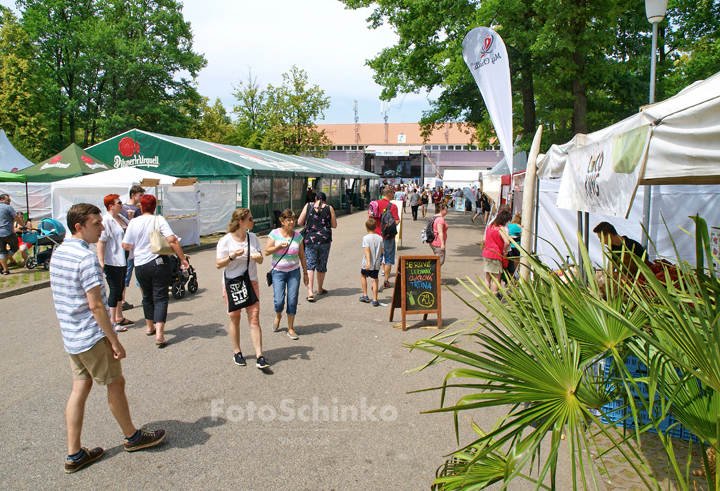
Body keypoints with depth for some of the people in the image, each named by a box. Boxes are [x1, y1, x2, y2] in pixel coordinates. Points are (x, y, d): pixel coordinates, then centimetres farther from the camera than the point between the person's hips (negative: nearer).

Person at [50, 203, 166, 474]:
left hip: (71, 337, 8)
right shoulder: (86, 258, -22)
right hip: (93, 338, -8)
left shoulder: (57, 253, 7)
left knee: (80, 388, 14)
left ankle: (74, 454, 19)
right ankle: (132, 436, 27)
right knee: (115, 383, 8)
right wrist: (115, 341, -17)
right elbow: (96, 305, -23)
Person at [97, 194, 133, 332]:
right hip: (112, 261, -9)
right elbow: (100, 242, -21)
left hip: (123, 260, 9)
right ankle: (113, 322, 8)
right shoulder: (106, 220, -17)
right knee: (114, 291, -2)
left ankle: (119, 318, 29)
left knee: (120, 289, 17)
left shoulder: (121, 218, 9)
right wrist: (101, 261, -26)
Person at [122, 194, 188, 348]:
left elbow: (126, 246, 2)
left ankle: (150, 327, 36)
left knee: (147, 296, 21)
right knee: (160, 298, 0)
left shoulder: (133, 222, -2)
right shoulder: (159, 220, -8)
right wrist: (183, 259, -13)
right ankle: (159, 334, -12)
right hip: (159, 263, -2)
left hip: (140, 265, 3)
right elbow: (172, 240, -18)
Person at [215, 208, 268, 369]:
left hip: (251, 283, 3)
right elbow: (218, 264, -7)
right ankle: (237, 352, 26)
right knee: (235, 319, 8)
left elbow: (261, 261, 10)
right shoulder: (226, 241, -8)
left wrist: (258, 257, -13)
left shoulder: (253, 237, 7)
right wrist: (232, 256, -22)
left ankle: (259, 356, -3)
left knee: (254, 319, -3)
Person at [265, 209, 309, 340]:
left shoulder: (297, 236, 4)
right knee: (279, 301, -7)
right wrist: (279, 246, -20)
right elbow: (267, 252, -4)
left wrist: (305, 273, 10)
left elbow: (302, 256, 10)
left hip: (294, 272, 2)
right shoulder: (274, 234, -3)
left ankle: (291, 328, 14)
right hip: (278, 272, -2)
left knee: (292, 300, -1)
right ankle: (278, 317, 29)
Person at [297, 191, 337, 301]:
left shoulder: (308, 206, 1)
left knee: (310, 265, 0)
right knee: (322, 266, 15)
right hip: (325, 240, 1)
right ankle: (320, 289, 30)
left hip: (310, 240, 0)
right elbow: (334, 225, 4)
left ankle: (310, 291, -13)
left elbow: (299, 222, 0)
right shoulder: (329, 208, 0)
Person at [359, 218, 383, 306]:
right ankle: (375, 300, 2)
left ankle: (365, 296, 24)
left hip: (367, 264, -3)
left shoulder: (366, 238, -11)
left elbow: (367, 250, -22)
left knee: (363, 276, 21)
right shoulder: (380, 238, 2)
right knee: (374, 280, 5)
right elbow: (382, 251, 7)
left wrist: (368, 262, -28)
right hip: (377, 263, 3)